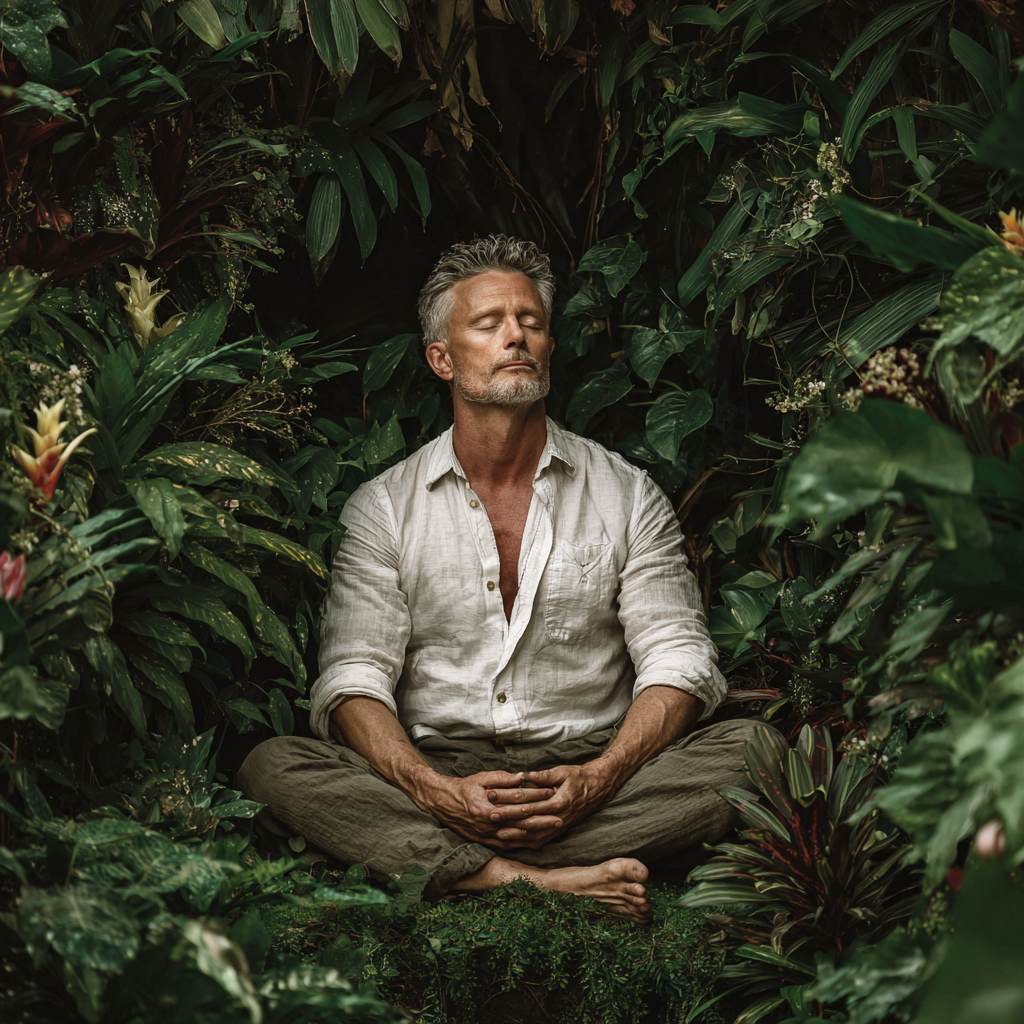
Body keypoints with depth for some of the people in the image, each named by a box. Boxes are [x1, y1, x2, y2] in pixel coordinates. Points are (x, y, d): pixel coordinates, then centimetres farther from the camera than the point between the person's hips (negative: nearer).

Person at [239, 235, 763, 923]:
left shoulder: (627, 496, 10)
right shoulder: (383, 507, 8)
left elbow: (678, 660, 1)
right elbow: (354, 675, -2)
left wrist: (599, 779, -19)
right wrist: (433, 790, -23)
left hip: (589, 770, 1)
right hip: (438, 769, 0)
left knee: (750, 750, -26)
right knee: (273, 768, -28)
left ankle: (467, 869, -32)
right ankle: (548, 883, -40)